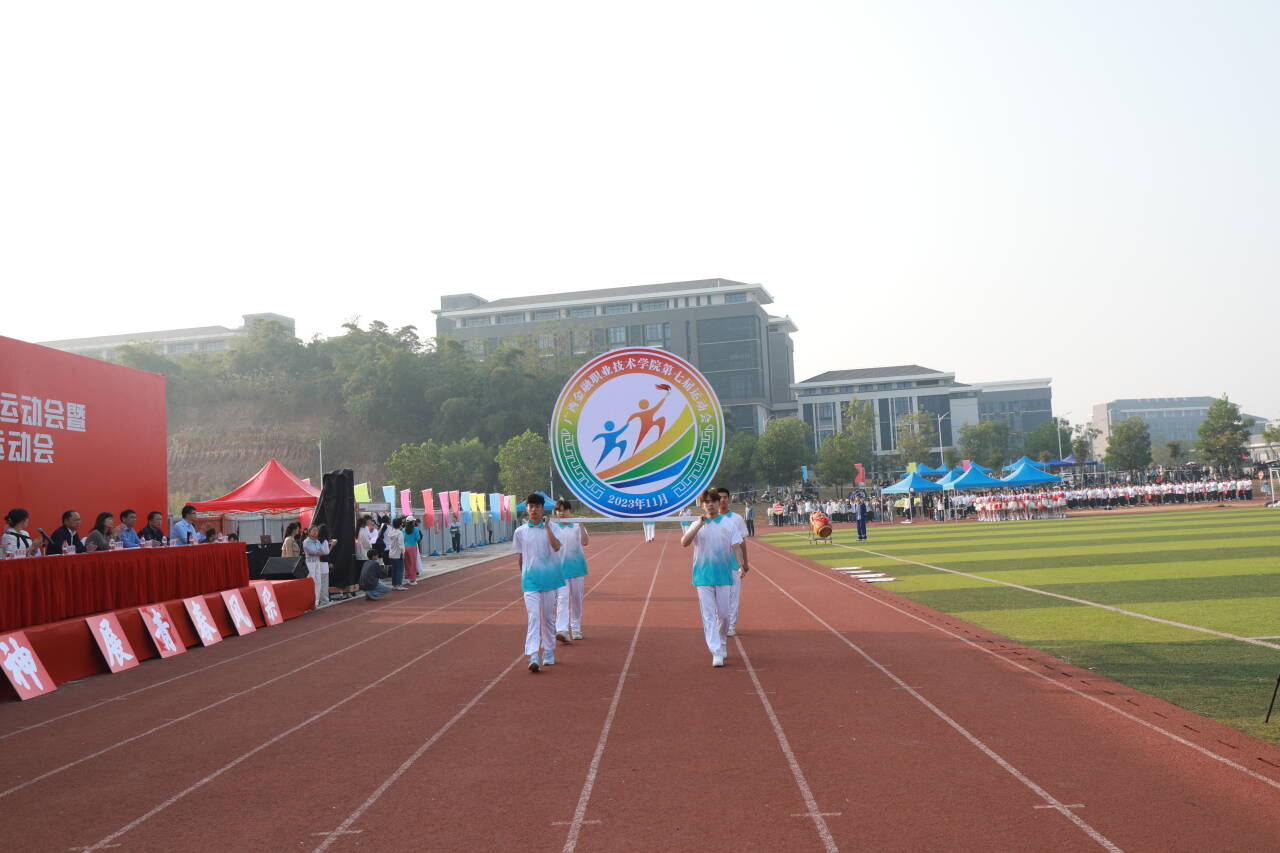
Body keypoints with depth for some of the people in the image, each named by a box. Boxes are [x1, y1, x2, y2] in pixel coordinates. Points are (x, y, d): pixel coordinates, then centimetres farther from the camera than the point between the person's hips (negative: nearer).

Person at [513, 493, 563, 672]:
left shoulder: (552, 527, 1)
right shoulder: (520, 531, 4)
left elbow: (556, 547, -16)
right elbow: (519, 558, 12)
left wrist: (547, 527, -19)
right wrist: (524, 576, 12)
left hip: (550, 579, 0)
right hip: (530, 581, 0)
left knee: (549, 618, 10)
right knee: (533, 617, -10)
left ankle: (548, 655, 23)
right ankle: (533, 658, -16)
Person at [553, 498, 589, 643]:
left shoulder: (577, 526, 1)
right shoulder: (553, 527, 2)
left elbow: (585, 542, -14)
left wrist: (582, 526, -25)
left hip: (577, 567, 1)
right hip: (560, 568, -1)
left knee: (577, 600, 10)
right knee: (562, 599, -13)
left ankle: (576, 629, 23)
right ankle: (562, 630, -22)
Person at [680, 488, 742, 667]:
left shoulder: (729, 524, 4)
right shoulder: (697, 525, 5)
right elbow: (684, 543, -10)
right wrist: (699, 525, -17)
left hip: (724, 576, 0)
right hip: (703, 577, 0)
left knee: (724, 615, 6)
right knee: (708, 616, -4)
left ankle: (722, 645, 30)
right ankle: (716, 652, -4)